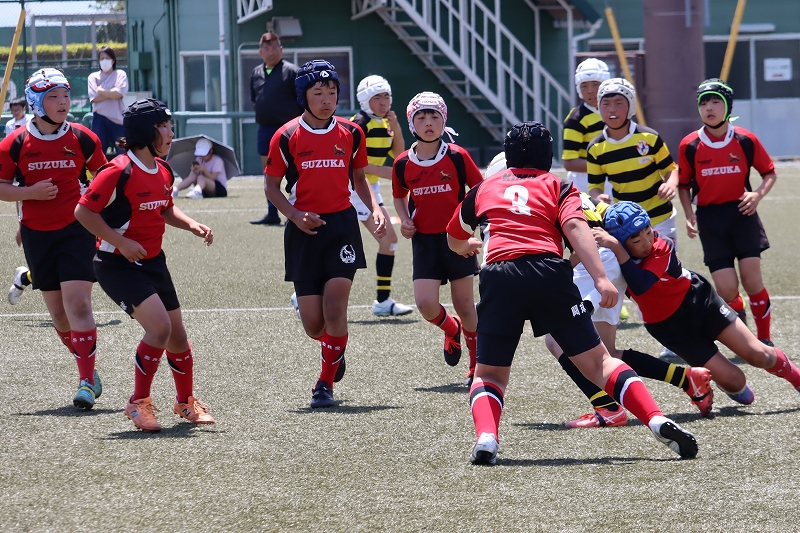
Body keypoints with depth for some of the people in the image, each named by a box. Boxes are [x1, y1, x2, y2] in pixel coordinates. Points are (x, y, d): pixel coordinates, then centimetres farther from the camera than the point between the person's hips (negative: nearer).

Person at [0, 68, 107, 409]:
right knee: (58, 313, 8)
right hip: (37, 236, 2)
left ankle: (87, 381, -11)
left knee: (78, 305, -14)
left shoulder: (82, 139, -2)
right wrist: (30, 192, -15)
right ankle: (87, 369, 27)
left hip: (76, 231, -2)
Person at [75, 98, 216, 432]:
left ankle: (186, 402, 33)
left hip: (153, 263, 8)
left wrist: (192, 226, 5)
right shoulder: (119, 171, -20)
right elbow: (84, 211, -18)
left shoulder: (162, 171, 6)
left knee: (177, 333, 12)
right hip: (118, 266, -8)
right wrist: (121, 242, -21)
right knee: (159, 326, -21)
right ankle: (138, 403, -7)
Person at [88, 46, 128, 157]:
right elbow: (94, 98, -5)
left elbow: (119, 93, -10)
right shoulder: (94, 77, 9)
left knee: (123, 152, -1)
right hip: (100, 118, 1)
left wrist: (101, 91, -4)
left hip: (117, 118, -1)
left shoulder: (120, 75, 7)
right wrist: (111, 93, -9)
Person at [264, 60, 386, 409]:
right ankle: (334, 350, 35)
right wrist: (295, 215, -14)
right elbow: (272, 187, 2)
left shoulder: (351, 133, 3)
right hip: (305, 229, -1)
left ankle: (326, 383, 1)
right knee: (313, 323, -1)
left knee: (334, 307, -14)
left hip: (342, 226, 1)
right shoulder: (287, 137, -4)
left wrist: (375, 209, 1)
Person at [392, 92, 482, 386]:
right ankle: (451, 329, 26)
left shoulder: (457, 157, -8)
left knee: (464, 305, 5)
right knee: (426, 304, -10)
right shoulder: (403, 164, -1)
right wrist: (405, 220, 0)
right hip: (424, 241, 2)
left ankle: (478, 363, 24)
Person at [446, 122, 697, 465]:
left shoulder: (485, 187, 29)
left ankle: (486, 438, -15)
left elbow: (453, 240, 45)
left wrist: (467, 247, 69)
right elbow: (575, 226, 0)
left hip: (499, 276, 1)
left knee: (489, 375, 13)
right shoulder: (558, 186, 22)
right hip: (550, 274, -1)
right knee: (597, 362, 4)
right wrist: (600, 278, -10)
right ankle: (658, 421, -13)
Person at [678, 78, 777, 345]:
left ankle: (765, 340, 8)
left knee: (752, 279, -9)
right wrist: (689, 215, -4)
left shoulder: (746, 140, -3)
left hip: (742, 213, 0)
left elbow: (770, 173, 8)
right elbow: (683, 184, 9)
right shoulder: (689, 145, -2)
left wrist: (758, 194, -10)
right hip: (710, 219, 0)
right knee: (726, 289, -6)